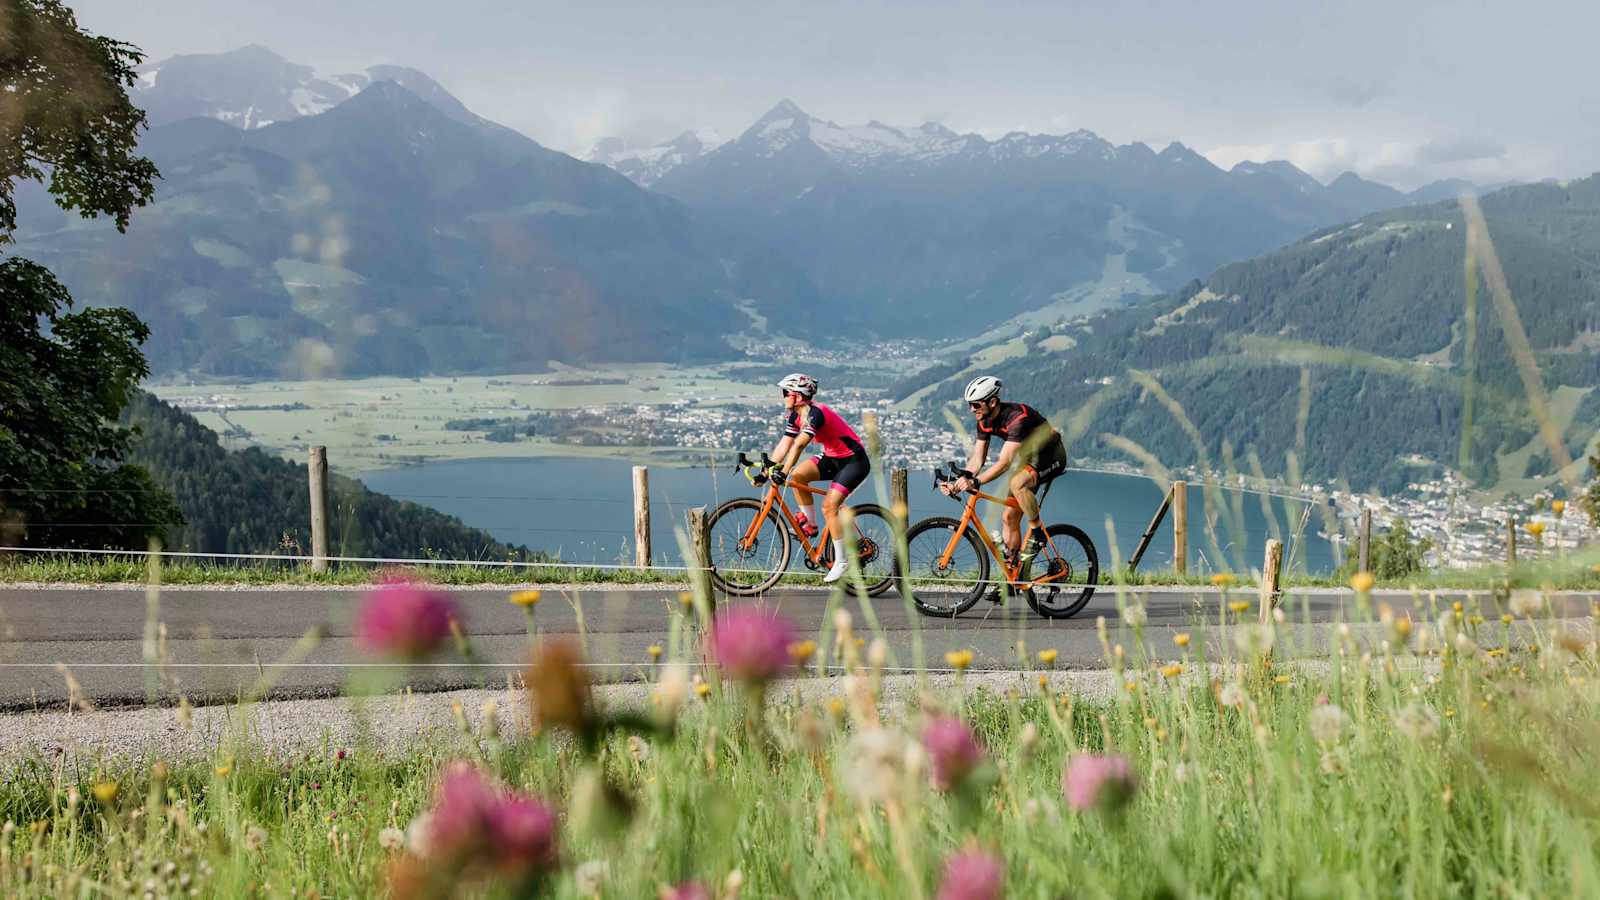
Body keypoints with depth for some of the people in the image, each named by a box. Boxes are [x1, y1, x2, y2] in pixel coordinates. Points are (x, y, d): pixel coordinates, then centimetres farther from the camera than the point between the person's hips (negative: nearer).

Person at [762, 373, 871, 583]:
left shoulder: (815, 413, -27)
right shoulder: (795, 416, 0)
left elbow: (799, 445, -36)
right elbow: (784, 445, 0)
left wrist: (784, 472, -43)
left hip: (854, 461, -8)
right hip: (832, 458, 8)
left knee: (829, 506, -18)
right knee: (798, 475, -14)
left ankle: (841, 561, -7)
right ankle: (810, 524, 0)